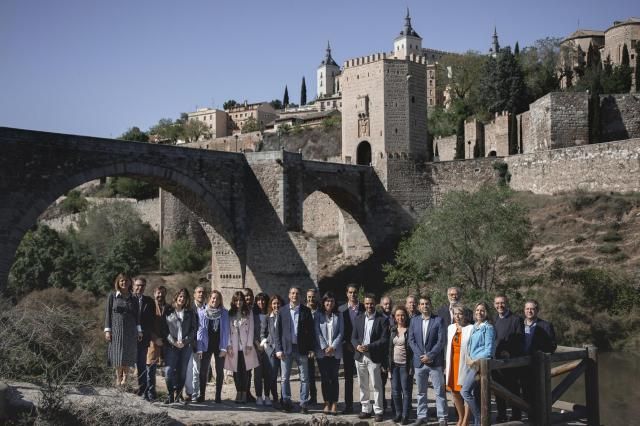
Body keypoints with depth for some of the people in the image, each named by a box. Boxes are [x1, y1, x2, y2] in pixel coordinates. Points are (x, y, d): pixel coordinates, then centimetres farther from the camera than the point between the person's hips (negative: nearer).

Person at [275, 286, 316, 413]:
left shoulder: (306, 311, 3)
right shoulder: (283, 310, 3)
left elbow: (311, 330, 4)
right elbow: (278, 331, 3)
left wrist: (311, 348, -2)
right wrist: (278, 349, -4)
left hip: (302, 349, 0)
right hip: (286, 348, 1)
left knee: (304, 378, 2)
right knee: (285, 378, 6)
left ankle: (304, 404, 8)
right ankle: (286, 402, 16)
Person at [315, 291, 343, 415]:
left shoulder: (338, 316, 7)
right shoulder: (318, 316, 4)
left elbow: (340, 333, 2)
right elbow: (318, 332, -2)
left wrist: (333, 347, -10)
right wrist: (324, 347, -11)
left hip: (335, 352, 0)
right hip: (322, 352, 0)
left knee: (334, 377, 1)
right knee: (325, 378, 2)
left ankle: (334, 404, 4)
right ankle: (327, 403, 6)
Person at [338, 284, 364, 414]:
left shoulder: (364, 308, 1)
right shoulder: (341, 309, 5)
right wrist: (347, 344, -6)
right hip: (347, 347, 2)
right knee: (348, 377, 7)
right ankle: (348, 405, 12)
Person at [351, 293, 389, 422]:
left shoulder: (382, 320, -5)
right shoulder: (358, 318, 9)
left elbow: (384, 340, -9)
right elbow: (353, 337, 10)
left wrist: (369, 347, -18)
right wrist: (357, 346, -11)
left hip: (374, 357, -4)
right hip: (360, 356, 4)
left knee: (376, 385, 0)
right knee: (363, 385, 10)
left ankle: (378, 411, 6)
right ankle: (365, 409, 18)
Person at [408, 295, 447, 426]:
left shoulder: (438, 320, -1)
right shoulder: (414, 321, 9)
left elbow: (441, 341, -6)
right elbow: (411, 340, 5)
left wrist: (430, 355, -13)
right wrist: (421, 356, -7)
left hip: (435, 361, -3)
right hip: (419, 361, 3)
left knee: (439, 391, -2)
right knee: (421, 392, 9)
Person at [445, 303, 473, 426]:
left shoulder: (471, 328, -10)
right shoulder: (450, 328, 10)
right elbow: (447, 346, 12)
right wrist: (446, 364, 10)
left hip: (465, 364, -6)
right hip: (452, 363, 6)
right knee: (454, 392, 13)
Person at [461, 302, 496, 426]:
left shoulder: (488, 328, -8)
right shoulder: (474, 327, 16)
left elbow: (489, 350, -12)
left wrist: (475, 361, -13)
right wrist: (468, 358, 5)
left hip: (481, 364, -8)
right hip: (473, 364, 8)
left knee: (465, 391, -14)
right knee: (476, 395, 9)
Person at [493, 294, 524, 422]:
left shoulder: (516, 319, -4)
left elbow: (520, 342, -8)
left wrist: (509, 353, -15)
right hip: (496, 361, 5)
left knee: (514, 390, 2)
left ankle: (516, 416, 10)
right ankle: (501, 415, 20)